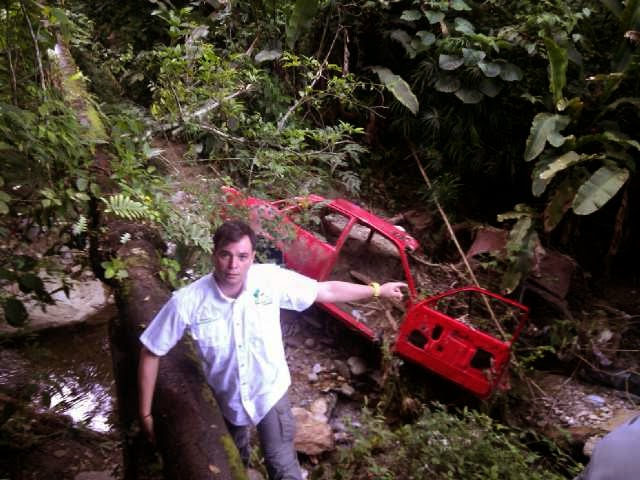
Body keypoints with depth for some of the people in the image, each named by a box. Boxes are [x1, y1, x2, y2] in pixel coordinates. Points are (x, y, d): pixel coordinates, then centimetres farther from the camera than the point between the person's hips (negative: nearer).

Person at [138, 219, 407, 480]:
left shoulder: (271, 279, -25)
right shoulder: (187, 301, -29)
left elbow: (326, 291, -11)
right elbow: (151, 352, -17)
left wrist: (377, 290, -4)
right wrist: (145, 412, -13)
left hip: (270, 390, -1)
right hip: (227, 398, 1)